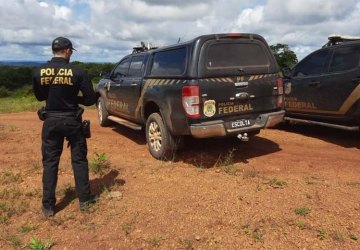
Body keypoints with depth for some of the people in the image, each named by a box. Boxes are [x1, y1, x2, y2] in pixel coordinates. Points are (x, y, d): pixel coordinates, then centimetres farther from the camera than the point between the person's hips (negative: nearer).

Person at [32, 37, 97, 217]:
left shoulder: (39, 72, -3)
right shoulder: (77, 72, -11)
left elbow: (39, 96, 11)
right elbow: (90, 99, -8)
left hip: (51, 121, 2)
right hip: (72, 121, -2)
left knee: (50, 162, 11)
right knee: (79, 159, 12)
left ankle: (48, 206, 16)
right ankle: (84, 199, 21)